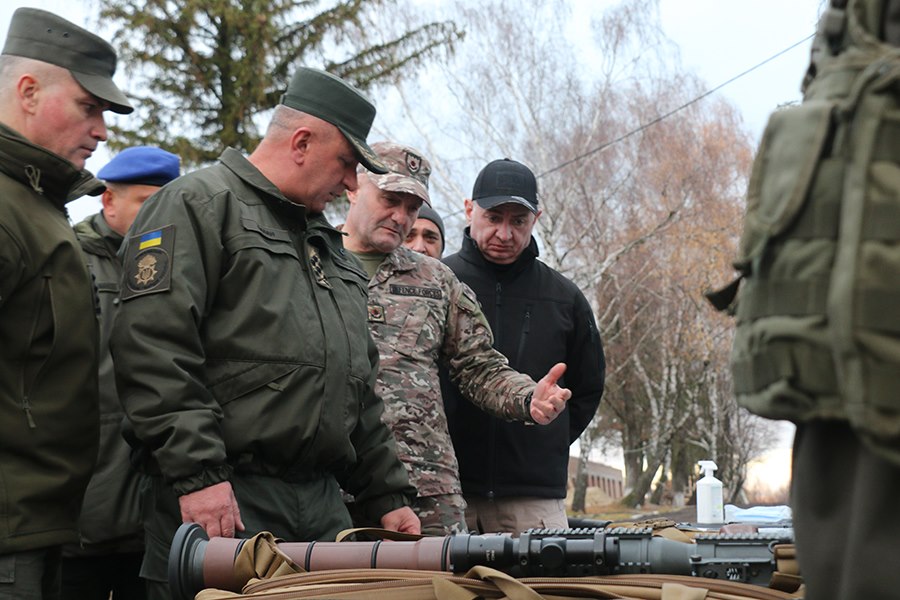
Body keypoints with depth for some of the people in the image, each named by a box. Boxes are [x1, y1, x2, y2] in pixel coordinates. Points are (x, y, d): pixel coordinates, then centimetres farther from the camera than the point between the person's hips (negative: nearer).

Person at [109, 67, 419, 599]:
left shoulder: (329, 245, 25)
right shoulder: (198, 205, -2)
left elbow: (361, 388, 29)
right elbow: (155, 350, -15)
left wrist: (389, 496, 23)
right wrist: (197, 473, -21)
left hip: (323, 505, 8)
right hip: (226, 500, -8)